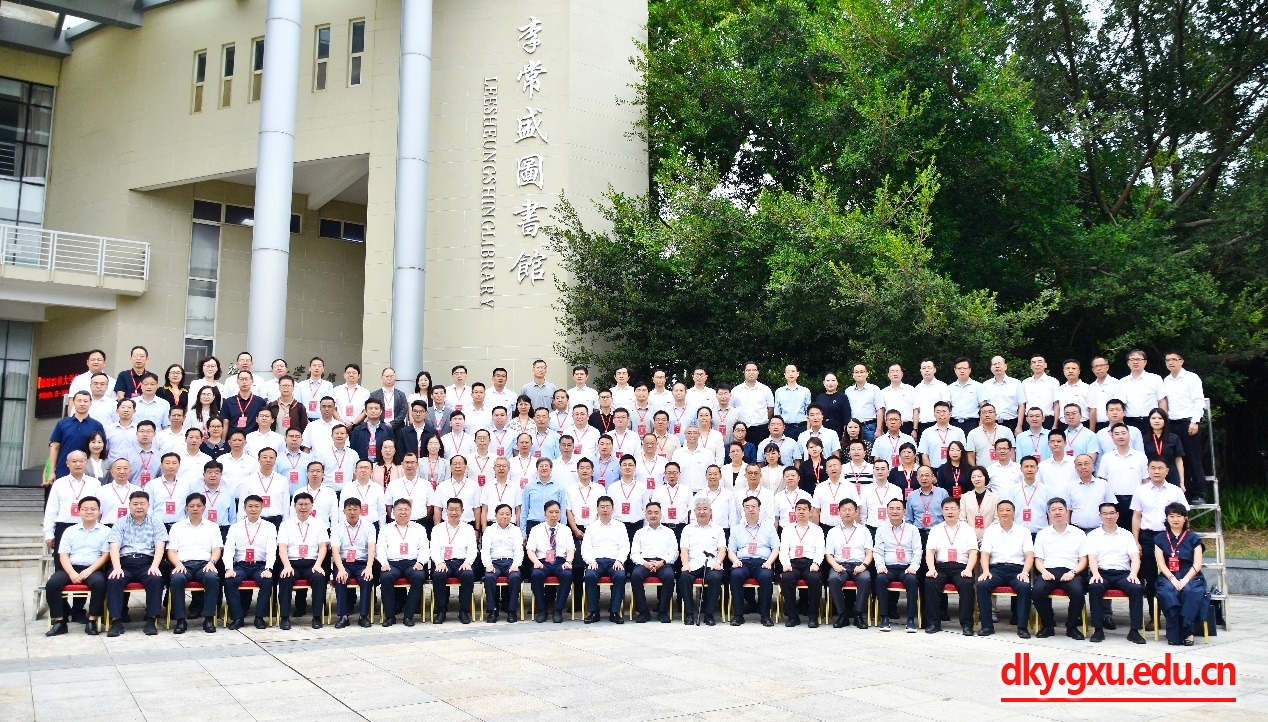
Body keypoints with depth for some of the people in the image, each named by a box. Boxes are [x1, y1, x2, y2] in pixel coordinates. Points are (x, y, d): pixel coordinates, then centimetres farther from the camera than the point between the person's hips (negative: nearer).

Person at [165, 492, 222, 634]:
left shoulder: (212, 527, 20)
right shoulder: (177, 527, 19)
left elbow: (217, 549, 11)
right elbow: (171, 551, 10)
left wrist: (211, 562, -11)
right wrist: (178, 564, -10)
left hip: (204, 564, 0)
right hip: (184, 564, 0)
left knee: (212, 578, -34)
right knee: (177, 579, -35)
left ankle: (209, 619, -27)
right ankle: (180, 620, -27)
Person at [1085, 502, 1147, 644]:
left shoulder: (1126, 534, 16)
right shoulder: (1093, 535, 12)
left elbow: (1135, 557, 6)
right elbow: (1091, 557, -1)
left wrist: (1133, 574, -14)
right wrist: (1095, 574, -20)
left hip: (1123, 573, 1)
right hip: (1102, 573, -1)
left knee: (1137, 588, -30)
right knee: (1094, 587, -34)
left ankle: (1135, 630, -22)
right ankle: (1098, 629, -25)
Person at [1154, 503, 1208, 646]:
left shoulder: (1193, 538, 12)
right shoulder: (1160, 539, 14)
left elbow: (1197, 564, 1)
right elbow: (1161, 563, 3)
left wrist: (1184, 580, -15)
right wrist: (1173, 580, -15)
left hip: (1190, 577, 0)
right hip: (1169, 577, 0)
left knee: (1190, 591, -35)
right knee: (1167, 592, -34)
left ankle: (1187, 631, -27)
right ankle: (1174, 634, -31)